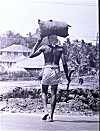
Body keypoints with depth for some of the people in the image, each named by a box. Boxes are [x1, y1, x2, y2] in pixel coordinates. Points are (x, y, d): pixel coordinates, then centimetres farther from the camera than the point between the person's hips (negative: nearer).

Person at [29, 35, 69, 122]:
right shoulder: (60, 48, 6)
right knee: (53, 93, 8)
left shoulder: (44, 47, 2)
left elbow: (31, 55, 5)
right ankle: (51, 116, 7)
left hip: (47, 70, -1)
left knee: (44, 92, 15)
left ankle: (46, 111, -5)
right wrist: (67, 76, 4)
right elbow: (64, 63, -1)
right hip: (56, 71, 1)